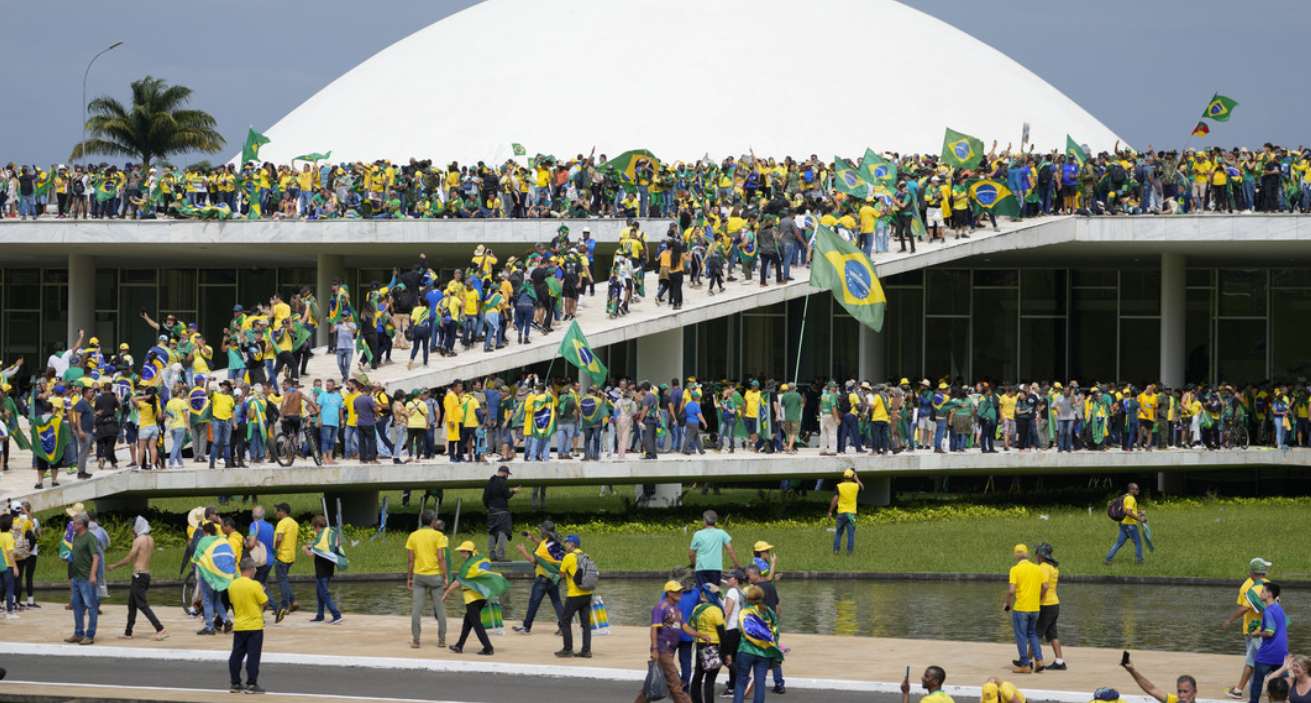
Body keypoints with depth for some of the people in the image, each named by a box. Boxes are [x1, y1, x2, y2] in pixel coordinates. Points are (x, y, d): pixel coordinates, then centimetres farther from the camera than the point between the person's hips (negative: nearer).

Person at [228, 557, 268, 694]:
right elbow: (265, 602, -12)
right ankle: (251, 684, -2)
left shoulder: (232, 585, 1)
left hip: (239, 626, 5)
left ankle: (235, 684, 14)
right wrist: (263, 591, 5)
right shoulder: (254, 585, -16)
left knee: (236, 655, 10)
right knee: (253, 656, -1)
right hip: (254, 626, -5)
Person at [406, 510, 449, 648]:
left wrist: (409, 578, 8)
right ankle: (441, 640, 9)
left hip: (418, 575, 2)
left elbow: (410, 559, 2)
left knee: (417, 608, 2)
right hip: (435, 575, -2)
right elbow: (441, 558, -13)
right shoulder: (438, 535, -7)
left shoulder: (413, 536, 3)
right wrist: (446, 577, -10)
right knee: (439, 608, 7)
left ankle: (415, 640, -1)